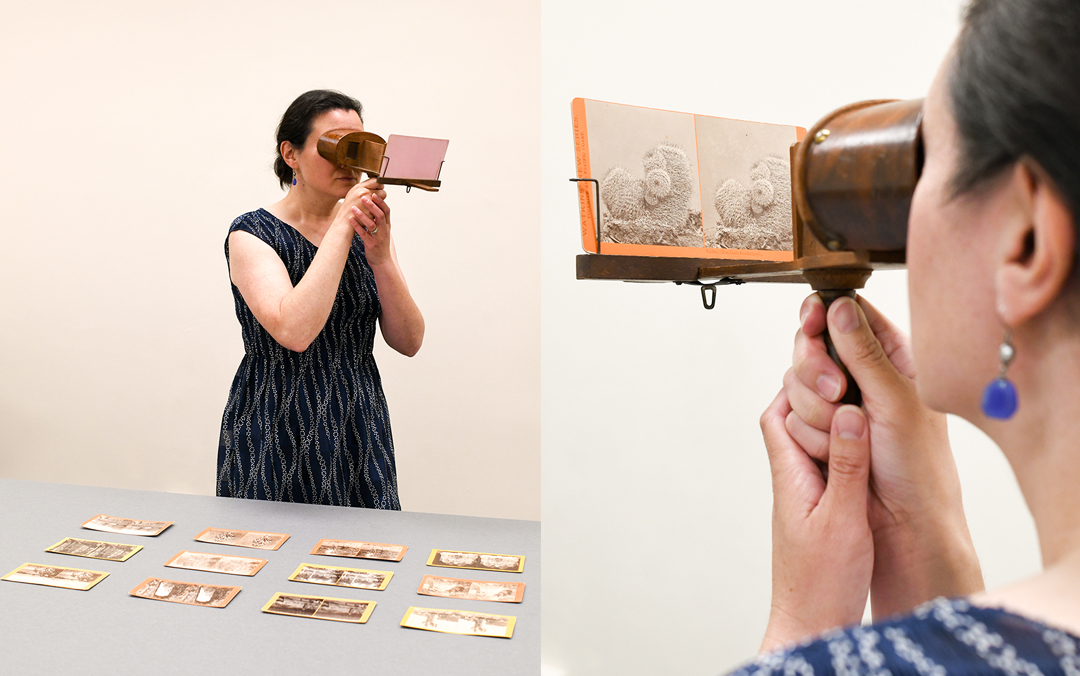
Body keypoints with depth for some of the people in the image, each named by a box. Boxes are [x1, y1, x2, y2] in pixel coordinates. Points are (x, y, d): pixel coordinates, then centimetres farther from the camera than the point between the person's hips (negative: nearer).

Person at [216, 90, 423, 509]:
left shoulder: (365, 230, 6)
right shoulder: (252, 234, -8)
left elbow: (409, 342, -2)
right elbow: (295, 331, -27)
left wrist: (380, 258, -16)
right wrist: (341, 227, -21)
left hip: (360, 433, 4)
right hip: (278, 437, -4)